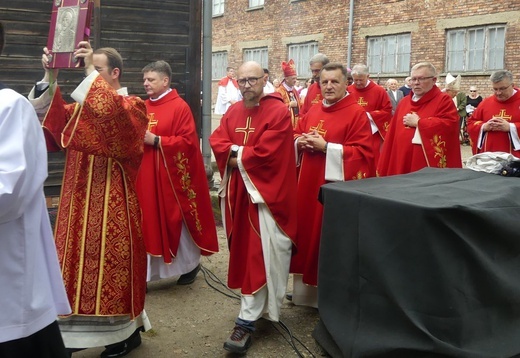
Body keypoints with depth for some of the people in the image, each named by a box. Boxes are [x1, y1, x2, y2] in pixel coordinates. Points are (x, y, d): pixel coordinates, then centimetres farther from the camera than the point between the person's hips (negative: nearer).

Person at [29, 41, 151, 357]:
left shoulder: (133, 105, -3)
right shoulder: (83, 106, 16)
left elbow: (111, 111, -27)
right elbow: (48, 112, 2)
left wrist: (92, 71, -27)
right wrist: (50, 76, -11)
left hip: (112, 201, -6)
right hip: (81, 198, 7)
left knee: (111, 260, 0)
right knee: (80, 260, 9)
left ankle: (126, 332, 14)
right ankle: (79, 328, 21)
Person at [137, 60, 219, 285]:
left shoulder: (179, 107, -7)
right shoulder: (143, 108, 12)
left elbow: (188, 141, -14)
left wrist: (155, 140, -19)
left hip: (171, 177, -5)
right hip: (146, 176, 6)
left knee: (176, 221, 5)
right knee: (149, 222, 6)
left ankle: (190, 264, 26)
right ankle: (147, 270, 14)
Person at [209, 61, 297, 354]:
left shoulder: (279, 112, -10)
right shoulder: (233, 112, 12)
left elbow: (266, 153, -19)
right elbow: (217, 142, 2)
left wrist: (236, 156, -6)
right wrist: (242, 152, -15)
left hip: (267, 192, -7)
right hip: (238, 191, 7)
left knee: (260, 257, -5)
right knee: (244, 252, 13)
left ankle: (247, 321, -1)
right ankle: (261, 308, 30)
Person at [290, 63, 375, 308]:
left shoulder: (356, 113, -9)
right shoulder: (313, 111, 11)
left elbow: (362, 153, -16)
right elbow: (296, 135, 20)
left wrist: (326, 147, -21)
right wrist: (300, 142, -4)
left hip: (336, 187, -7)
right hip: (308, 183, 7)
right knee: (308, 231, 13)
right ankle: (307, 288, 29)